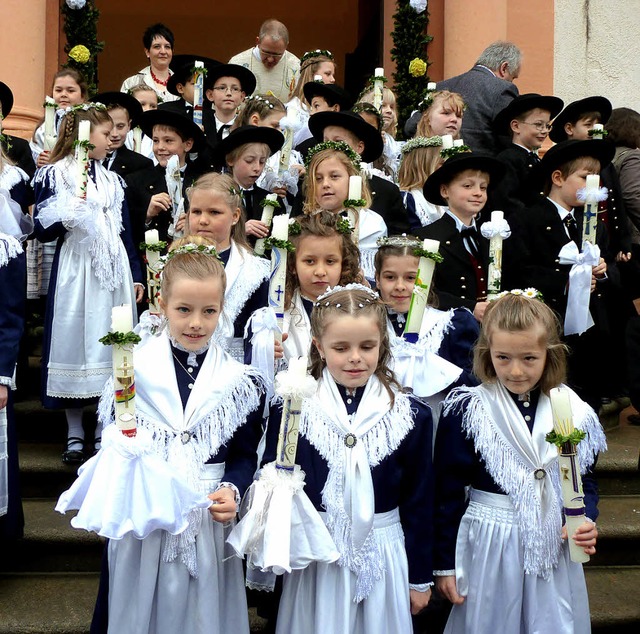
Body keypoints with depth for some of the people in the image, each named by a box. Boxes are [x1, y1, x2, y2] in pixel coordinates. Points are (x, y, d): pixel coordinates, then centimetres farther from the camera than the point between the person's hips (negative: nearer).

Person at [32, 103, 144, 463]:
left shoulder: (113, 181, 14)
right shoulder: (53, 175, -1)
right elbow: (43, 231, -5)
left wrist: (136, 275, 12)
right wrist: (67, 215, -23)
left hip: (113, 272, 5)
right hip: (75, 272, -4)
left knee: (110, 346, 4)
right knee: (74, 343, -1)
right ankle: (75, 436, 11)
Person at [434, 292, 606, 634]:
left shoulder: (572, 411, -1)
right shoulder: (467, 411, -11)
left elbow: (584, 479, 10)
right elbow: (448, 492, -7)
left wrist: (585, 521, -9)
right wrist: (444, 563, -4)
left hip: (554, 546, 3)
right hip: (489, 545, -3)